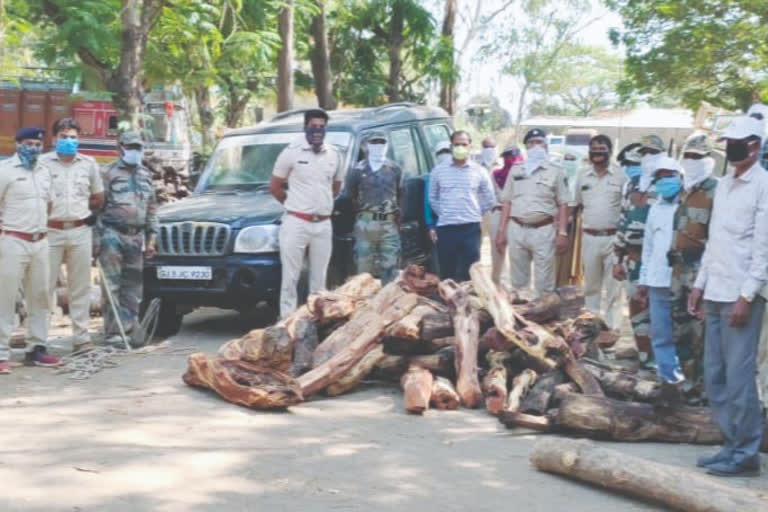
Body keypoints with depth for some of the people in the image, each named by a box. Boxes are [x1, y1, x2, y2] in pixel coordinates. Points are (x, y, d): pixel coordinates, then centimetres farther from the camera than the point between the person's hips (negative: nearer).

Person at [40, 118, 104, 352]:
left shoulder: (89, 164, 11)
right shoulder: (43, 163, -2)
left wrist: (79, 209, 12)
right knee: (45, 287, -3)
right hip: (51, 232, -3)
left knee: (81, 288, 7)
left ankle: (81, 337, 13)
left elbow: (99, 199, 19)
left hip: (80, 232, 3)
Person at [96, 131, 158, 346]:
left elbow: (152, 208, 19)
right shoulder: (108, 173, -2)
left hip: (137, 236, 6)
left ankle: (128, 329, 15)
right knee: (112, 286, -6)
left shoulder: (146, 175, 16)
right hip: (113, 234, -6)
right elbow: (97, 207, -6)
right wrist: (96, 238, -11)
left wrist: (151, 237, 13)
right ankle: (113, 332, -4)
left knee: (134, 288, 8)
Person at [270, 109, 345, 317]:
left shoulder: (334, 155, 8)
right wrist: (295, 204, 8)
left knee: (319, 279, 10)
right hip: (296, 223, -4)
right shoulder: (291, 152, -5)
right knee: (290, 278, -2)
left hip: (323, 225, 4)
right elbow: (274, 186, 2)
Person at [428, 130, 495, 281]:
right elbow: (432, 198, 15)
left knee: (470, 274, 0)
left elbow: (489, 200, 11)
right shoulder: (439, 171, 6)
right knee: (446, 274, 5)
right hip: (446, 228, 1)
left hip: (471, 227, -1)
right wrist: (444, 213, 7)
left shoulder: (479, 172, 4)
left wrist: (474, 213, 7)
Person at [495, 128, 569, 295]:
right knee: (518, 280, 10)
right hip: (517, 230, 3)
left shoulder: (555, 171, 5)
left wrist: (562, 233, -7)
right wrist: (501, 231, 6)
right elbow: (507, 202, 13)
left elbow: (563, 205, 3)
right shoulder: (515, 170, 13)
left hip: (544, 230, -3)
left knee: (544, 282, -1)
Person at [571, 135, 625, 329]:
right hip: (590, 238, 3)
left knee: (613, 286, -1)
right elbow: (575, 206, 18)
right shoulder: (583, 178, 10)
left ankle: (612, 326, 4)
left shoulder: (620, 177, 1)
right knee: (591, 285, 10)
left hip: (613, 238, -3)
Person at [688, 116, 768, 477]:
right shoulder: (724, 184, 15)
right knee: (714, 375, 10)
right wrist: (700, 285, 15)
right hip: (715, 294, 8)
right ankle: (732, 444, 19)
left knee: (738, 376, -5)